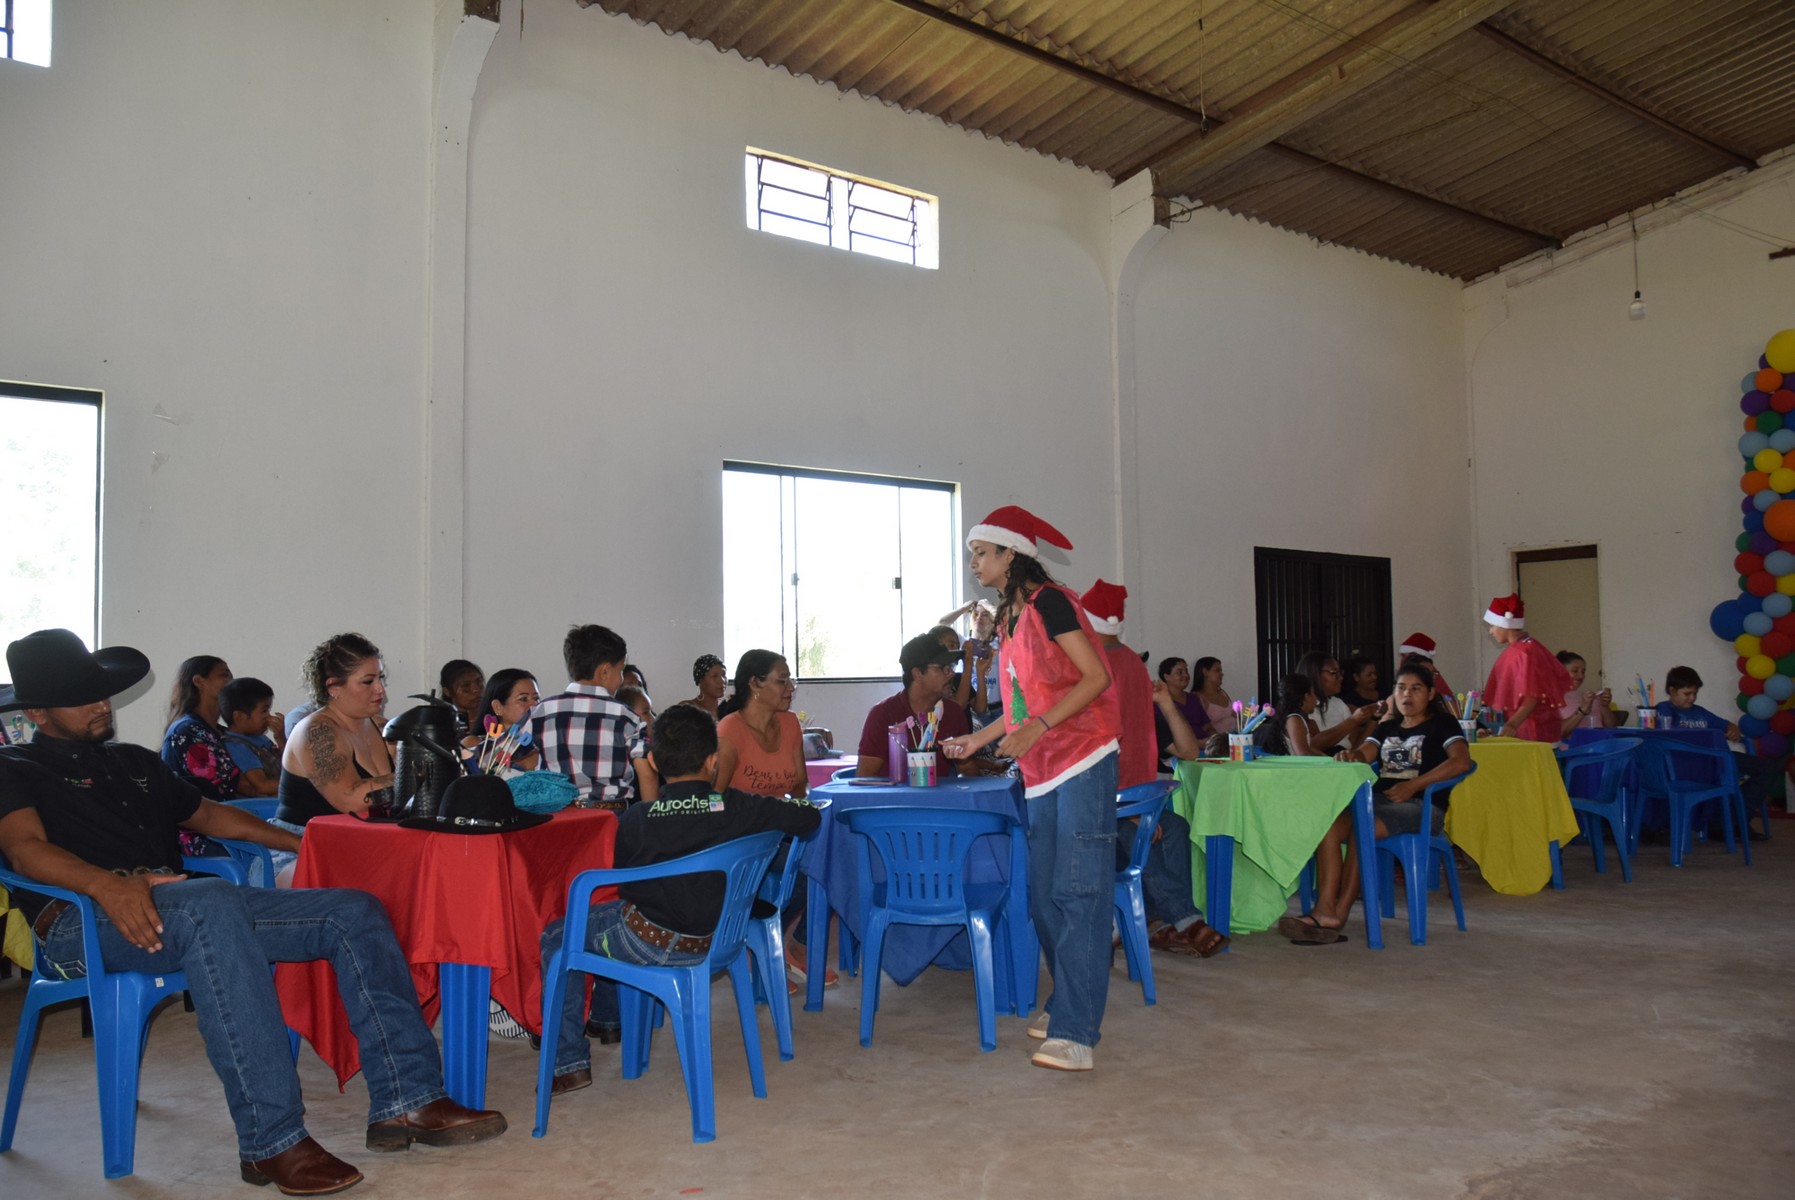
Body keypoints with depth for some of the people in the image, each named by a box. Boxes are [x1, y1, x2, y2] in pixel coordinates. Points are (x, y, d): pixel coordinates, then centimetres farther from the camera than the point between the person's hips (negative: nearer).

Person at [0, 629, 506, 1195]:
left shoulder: (135, 762, 30)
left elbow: (207, 814, 36)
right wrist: (106, 883, -31)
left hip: (198, 911, 7)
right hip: (82, 922, -7)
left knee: (354, 910, -9)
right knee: (213, 902, -40)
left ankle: (405, 1101, -18)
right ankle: (272, 1142, -41)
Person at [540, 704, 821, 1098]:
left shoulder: (635, 819, -16)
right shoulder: (739, 808, -14)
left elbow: (621, 880, -1)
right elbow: (810, 816, -6)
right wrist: (783, 804, 14)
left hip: (648, 941, -5)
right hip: (708, 940, 5)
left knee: (556, 938, 19)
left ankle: (570, 1061, 15)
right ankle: (605, 1016, 54)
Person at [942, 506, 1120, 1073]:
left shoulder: (1050, 602, -8)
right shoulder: (1007, 619, 18)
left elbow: (1095, 677, -14)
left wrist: (1034, 729, -21)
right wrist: (978, 738, 21)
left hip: (1083, 760, -9)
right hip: (1042, 772, 9)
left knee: (1078, 892, -11)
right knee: (1044, 894, 9)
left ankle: (1076, 1034, -11)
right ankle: (1070, 1005, 20)